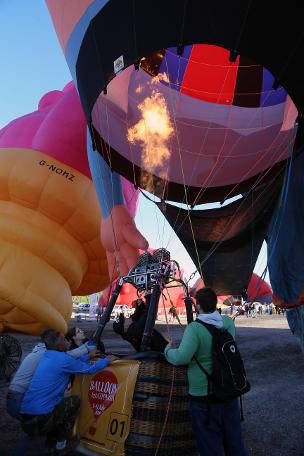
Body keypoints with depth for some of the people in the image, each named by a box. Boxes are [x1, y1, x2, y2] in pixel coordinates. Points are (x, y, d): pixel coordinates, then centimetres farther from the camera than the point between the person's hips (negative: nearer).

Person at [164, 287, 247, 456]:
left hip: (203, 395, -5)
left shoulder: (194, 328, -23)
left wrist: (168, 350, -10)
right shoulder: (228, 322, -5)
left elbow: (181, 358, -32)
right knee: (234, 442, 23)